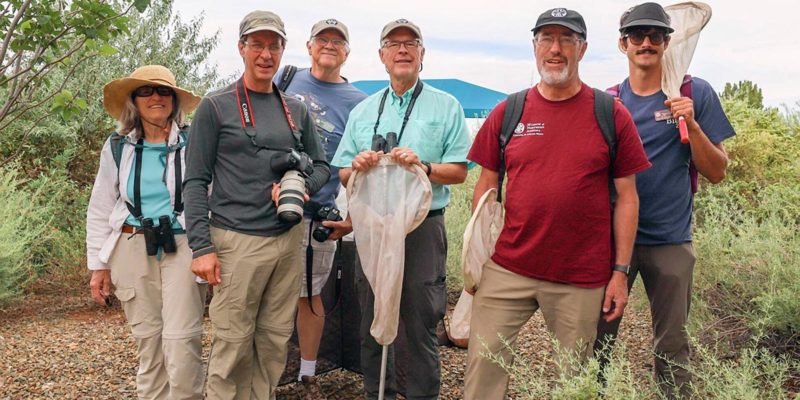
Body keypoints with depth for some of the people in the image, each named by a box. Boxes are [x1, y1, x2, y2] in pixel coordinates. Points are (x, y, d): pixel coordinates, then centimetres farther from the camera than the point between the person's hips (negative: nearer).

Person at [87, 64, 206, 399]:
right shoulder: (117, 148, 8)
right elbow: (100, 210, 12)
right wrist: (98, 264, 8)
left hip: (183, 247, -3)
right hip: (133, 249, 3)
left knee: (181, 339, -8)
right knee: (147, 339, 9)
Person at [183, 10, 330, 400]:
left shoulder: (297, 110, 13)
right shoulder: (215, 107, 0)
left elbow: (322, 165, 17)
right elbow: (195, 181, -3)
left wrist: (301, 187, -6)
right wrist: (201, 246, -11)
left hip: (289, 238, 5)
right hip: (237, 240, -4)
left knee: (275, 339, 10)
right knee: (232, 344, -1)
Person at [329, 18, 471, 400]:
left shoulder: (446, 106, 2)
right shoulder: (362, 111, 13)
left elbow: (459, 171, -2)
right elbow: (343, 177, 11)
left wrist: (423, 166, -19)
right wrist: (356, 166, -11)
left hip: (422, 228, -3)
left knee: (421, 323, 3)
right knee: (372, 321, 12)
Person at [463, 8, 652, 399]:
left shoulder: (612, 114, -1)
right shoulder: (507, 112, 4)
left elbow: (626, 197, 1)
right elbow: (486, 187, 9)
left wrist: (620, 272, -3)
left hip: (582, 279, -1)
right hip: (506, 270, 1)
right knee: (482, 364, 4)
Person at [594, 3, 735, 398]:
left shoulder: (695, 93, -2)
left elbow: (716, 172, -4)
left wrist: (691, 123, -17)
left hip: (670, 239, -1)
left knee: (671, 345, 9)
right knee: (597, 337, 9)